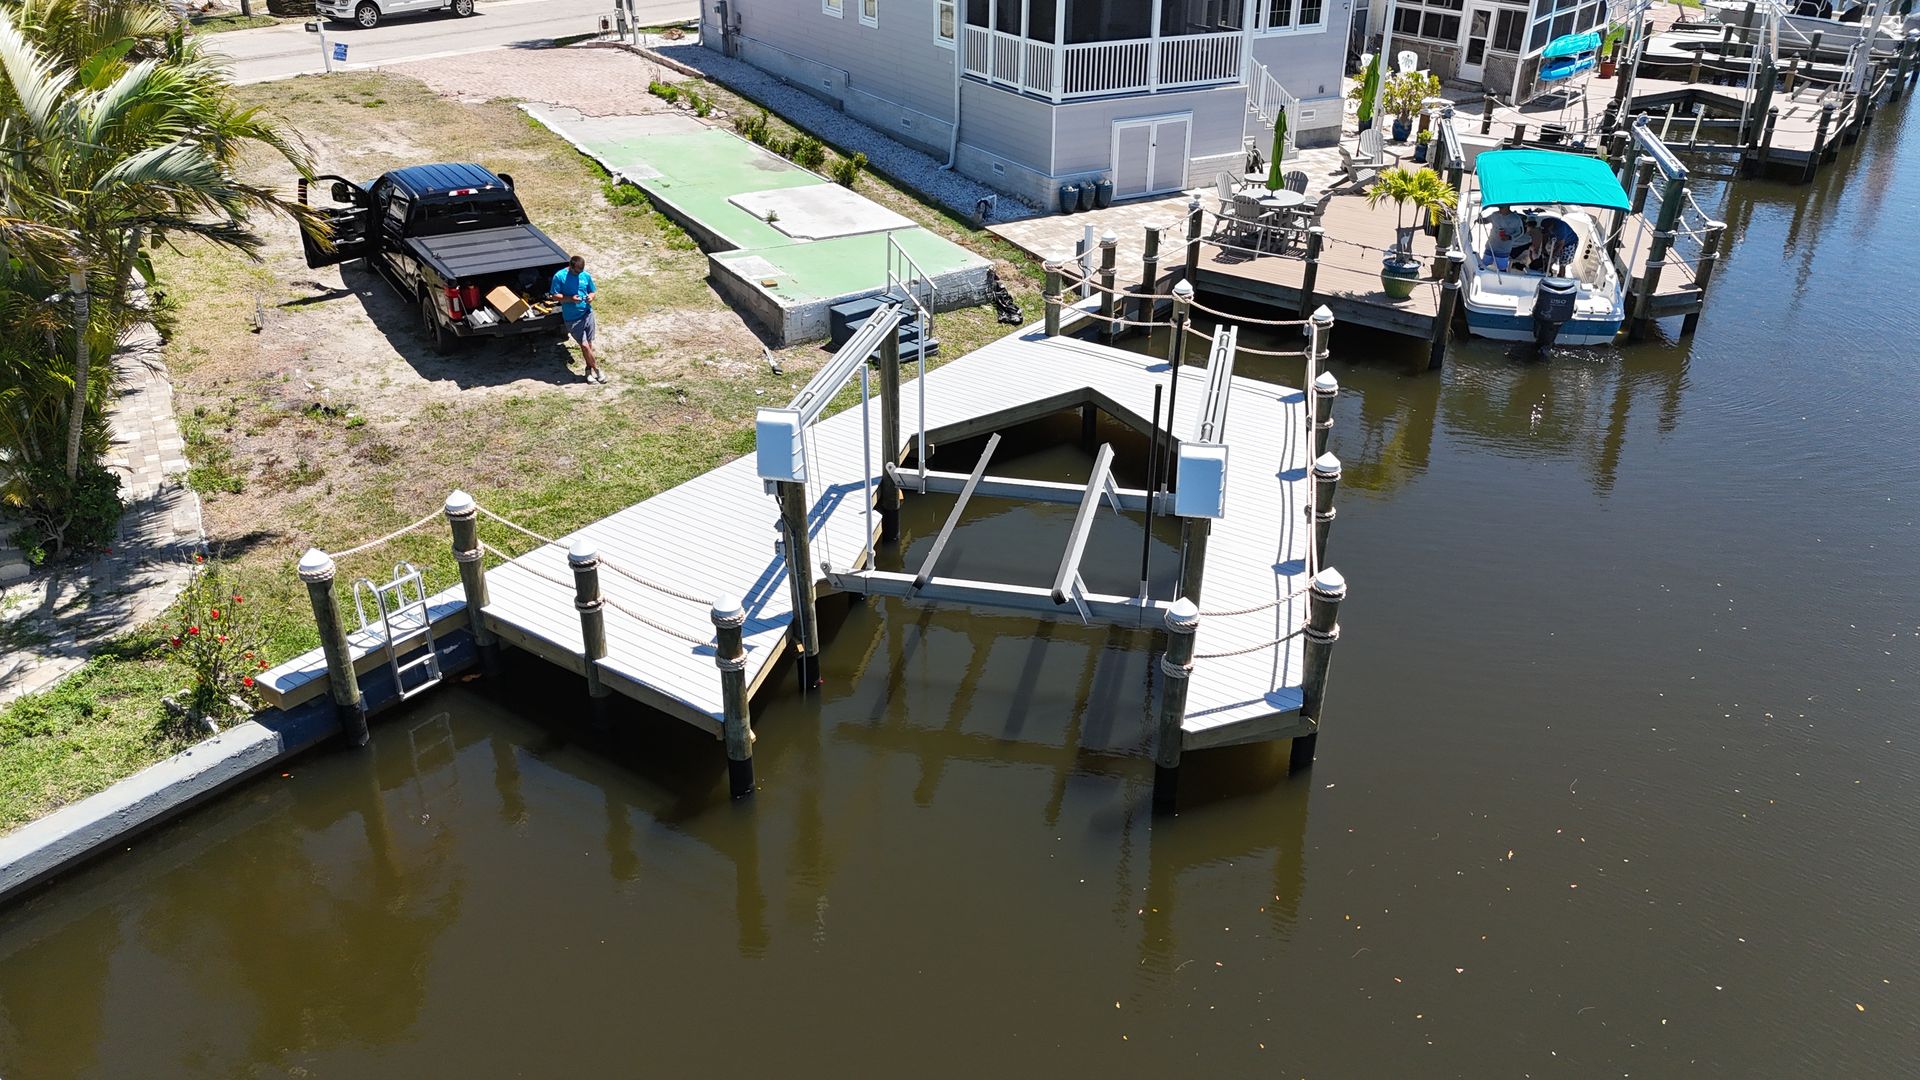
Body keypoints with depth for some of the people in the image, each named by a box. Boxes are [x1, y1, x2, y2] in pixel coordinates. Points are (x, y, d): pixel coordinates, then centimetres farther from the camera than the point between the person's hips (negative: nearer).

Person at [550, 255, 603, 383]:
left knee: (589, 344, 9)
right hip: (572, 318, -4)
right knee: (584, 345, -6)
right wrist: (571, 298, -21)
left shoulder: (586, 276, 3)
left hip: (587, 313, 4)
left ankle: (590, 369, 23)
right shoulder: (559, 277, -8)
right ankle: (596, 369, 8)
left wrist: (591, 297, -10)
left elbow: (592, 292, 14)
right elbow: (554, 296, -7)